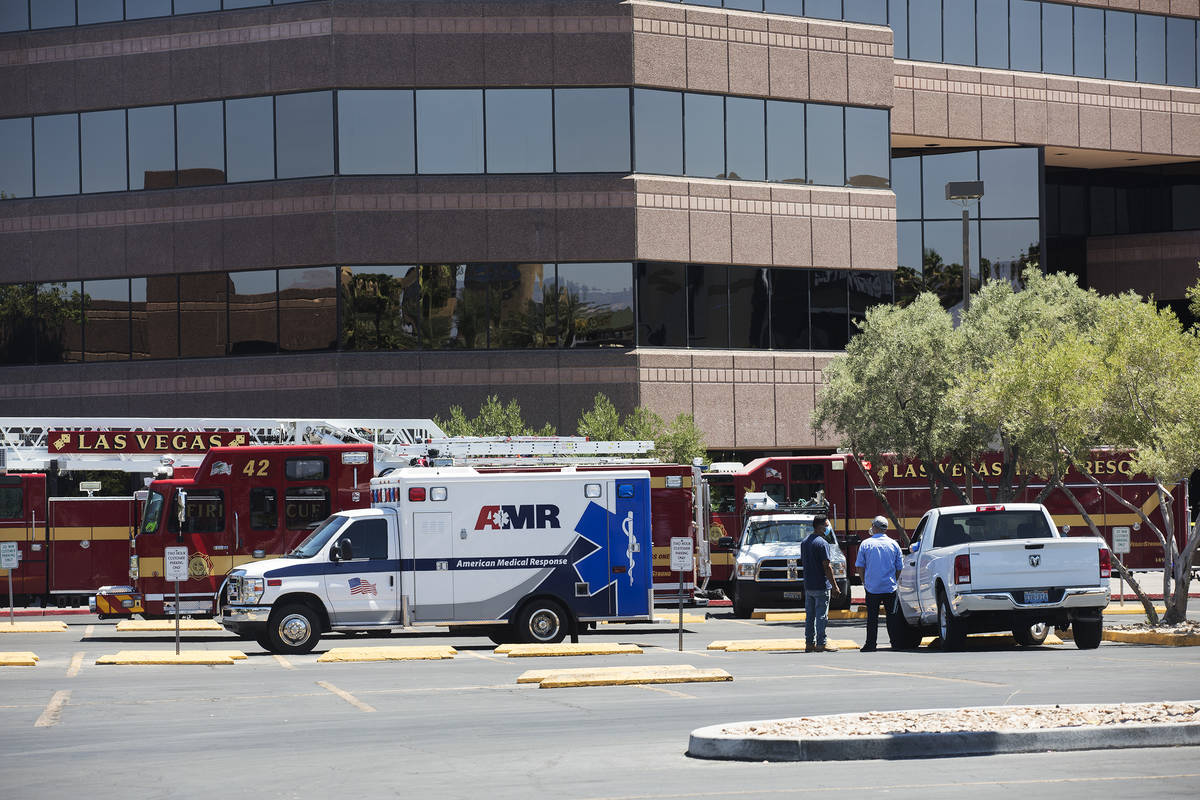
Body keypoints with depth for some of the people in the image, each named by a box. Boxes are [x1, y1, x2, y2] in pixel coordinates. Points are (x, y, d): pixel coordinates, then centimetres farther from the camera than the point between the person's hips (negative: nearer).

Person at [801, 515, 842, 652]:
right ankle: (821, 643, -2)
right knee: (821, 615, -3)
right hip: (821, 585, -8)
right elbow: (826, 567, -16)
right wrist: (834, 586, -12)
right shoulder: (822, 543, -14)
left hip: (808, 585, 8)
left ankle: (809, 643, 13)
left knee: (809, 615, 11)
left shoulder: (804, 542, 11)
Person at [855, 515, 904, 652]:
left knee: (872, 617, 3)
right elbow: (899, 567, 7)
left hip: (872, 588, -1)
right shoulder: (893, 544, 2)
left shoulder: (866, 544, -2)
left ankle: (870, 644, 2)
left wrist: (864, 582, 13)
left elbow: (860, 566, 2)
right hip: (890, 588, 1)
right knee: (891, 616, 7)